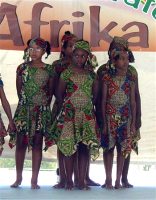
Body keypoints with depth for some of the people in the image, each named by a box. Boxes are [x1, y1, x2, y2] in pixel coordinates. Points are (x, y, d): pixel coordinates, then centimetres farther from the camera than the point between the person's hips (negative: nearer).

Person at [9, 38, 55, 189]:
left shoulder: (49, 70, 4)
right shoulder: (22, 68, 5)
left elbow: (51, 91, 8)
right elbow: (19, 89, 9)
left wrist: (44, 105, 4)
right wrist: (25, 102, 7)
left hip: (41, 111, -1)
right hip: (24, 109, 1)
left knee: (37, 144, 1)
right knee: (20, 143, 0)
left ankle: (34, 179, 4)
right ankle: (18, 178, 9)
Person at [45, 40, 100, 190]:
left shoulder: (91, 74, 8)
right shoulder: (67, 73, 1)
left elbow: (96, 95, 12)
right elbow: (60, 93, 5)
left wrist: (90, 106, 4)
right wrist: (64, 108, 6)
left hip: (87, 114, 3)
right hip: (69, 114, -2)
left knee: (85, 146, 0)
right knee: (69, 145, -3)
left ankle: (82, 180, 7)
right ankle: (69, 180, 5)